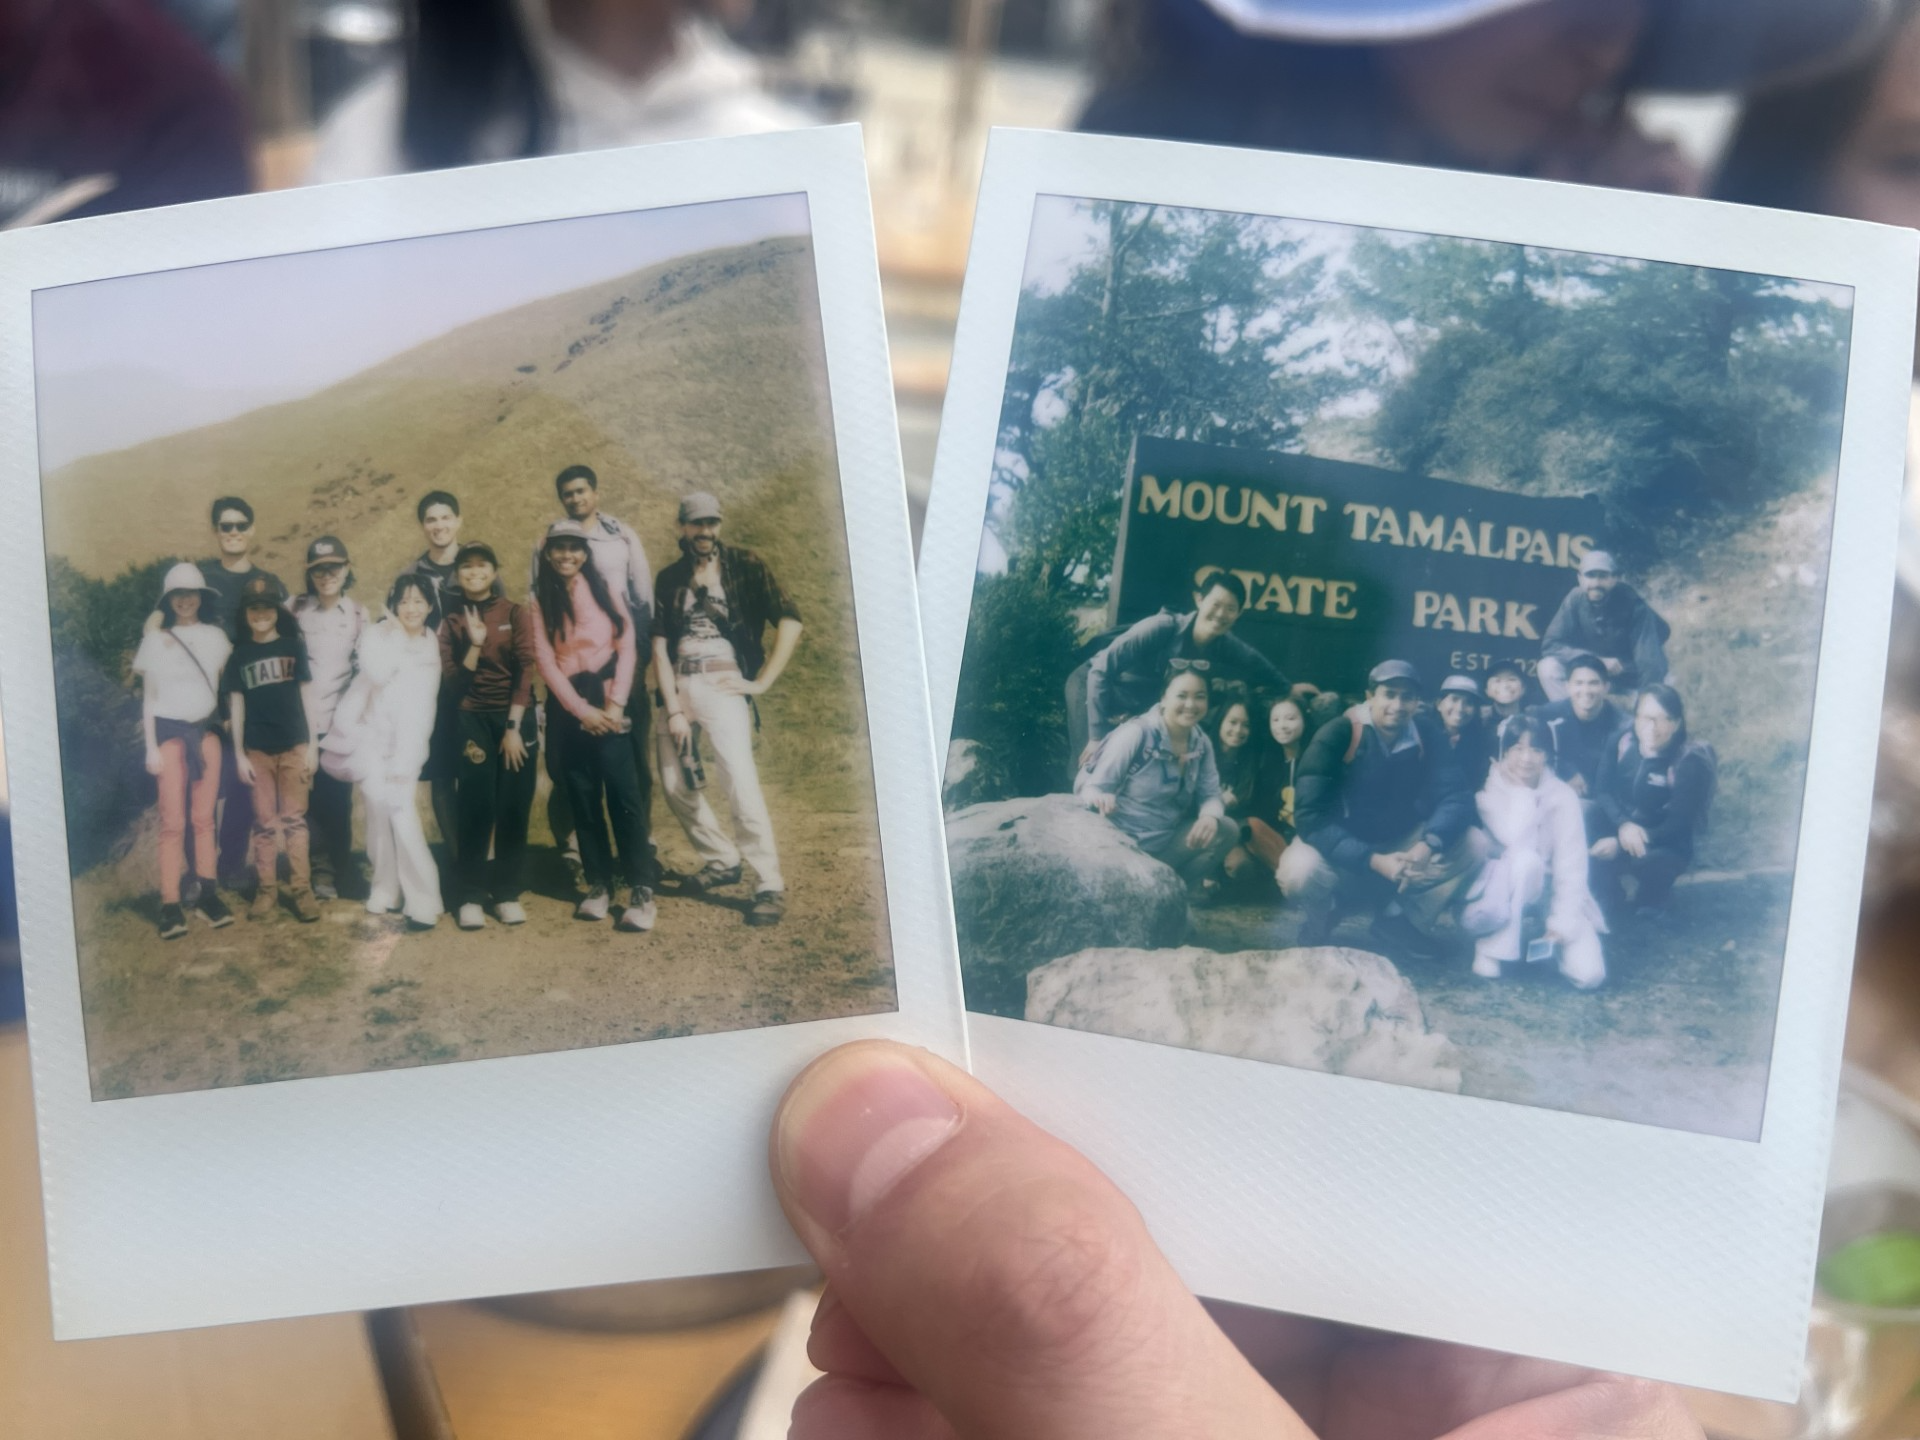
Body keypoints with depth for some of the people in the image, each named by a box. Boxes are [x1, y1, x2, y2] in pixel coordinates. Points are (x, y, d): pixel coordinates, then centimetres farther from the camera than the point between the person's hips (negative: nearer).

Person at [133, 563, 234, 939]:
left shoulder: (216, 637, 6)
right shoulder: (155, 639, 1)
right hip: (170, 731, -2)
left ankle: (208, 894, 11)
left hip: (207, 730, 2)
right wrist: (151, 747, -2)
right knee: (173, 822, -4)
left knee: (204, 818, 5)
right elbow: (148, 697, 3)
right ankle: (171, 906, -3)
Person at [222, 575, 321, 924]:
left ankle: (302, 889, 5)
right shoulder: (239, 654, 5)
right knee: (264, 822, 6)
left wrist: (313, 743, -2)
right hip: (257, 749, 1)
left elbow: (307, 694, 2)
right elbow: (236, 704, 6)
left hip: (294, 745, -1)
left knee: (294, 819, 2)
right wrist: (239, 753, 1)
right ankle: (267, 892, 10)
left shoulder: (294, 646, 3)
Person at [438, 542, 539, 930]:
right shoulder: (450, 621, 5)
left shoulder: (515, 614, 2)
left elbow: (525, 671, -4)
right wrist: (474, 646, -17)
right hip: (472, 722, 0)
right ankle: (470, 896, 0)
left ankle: (507, 893, 8)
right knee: (475, 809, -6)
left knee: (513, 808, -1)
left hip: (515, 718, 0)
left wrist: (513, 728, -10)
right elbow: (451, 684, -2)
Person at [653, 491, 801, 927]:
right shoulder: (670, 579, 11)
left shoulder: (744, 565, 1)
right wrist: (673, 709, -5)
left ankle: (770, 886, -13)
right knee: (675, 784, 7)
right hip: (678, 685, 5)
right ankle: (721, 859, 27)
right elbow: (659, 646, 5)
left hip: (722, 684, -5)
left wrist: (762, 682, -10)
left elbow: (790, 621, -7)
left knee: (740, 781, -17)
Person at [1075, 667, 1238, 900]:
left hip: (1166, 843, 6)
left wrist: (1210, 816, -24)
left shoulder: (1201, 743, 2)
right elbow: (1093, 787, -18)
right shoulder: (1136, 734, -16)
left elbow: (1210, 795, 2)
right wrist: (1099, 799, -44)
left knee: (1226, 831, -13)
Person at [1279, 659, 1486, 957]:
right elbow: (1312, 817, -28)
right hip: (1342, 849, -4)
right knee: (1297, 872, -36)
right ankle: (1323, 914, 3)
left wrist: (1429, 844, -36)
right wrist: (1373, 861, -38)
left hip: (1401, 841, 4)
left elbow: (1457, 796, -15)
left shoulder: (1427, 733, -10)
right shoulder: (1336, 736, -23)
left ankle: (1400, 919, 3)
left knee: (1474, 844, -17)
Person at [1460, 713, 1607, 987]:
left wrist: (1563, 921, -21)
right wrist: (1522, 789, -21)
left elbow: (1571, 864, -12)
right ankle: (1490, 945, -18)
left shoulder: (1563, 796, -6)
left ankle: (1541, 934, 12)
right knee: (1525, 859, -36)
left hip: (1549, 893, 2)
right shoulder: (1490, 792, -10)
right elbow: (1517, 842, -26)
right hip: (1502, 893, -2)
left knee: (1589, 975, -19)